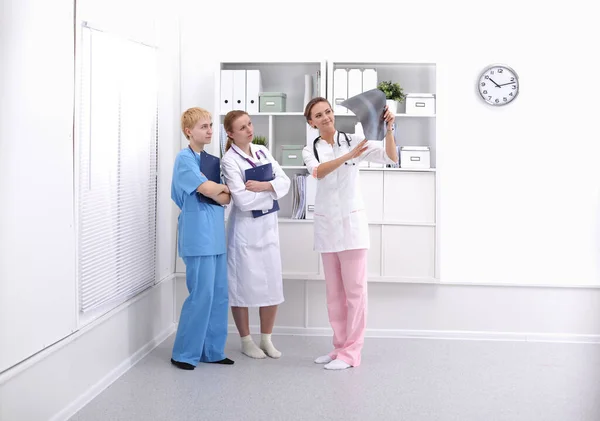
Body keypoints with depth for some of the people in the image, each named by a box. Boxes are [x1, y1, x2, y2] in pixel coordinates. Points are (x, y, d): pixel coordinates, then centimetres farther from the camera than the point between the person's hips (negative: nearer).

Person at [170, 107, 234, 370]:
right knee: (201, 294, -7)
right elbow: (208, 189, -18)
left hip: (216, 235, 8)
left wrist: (217, 192, -11)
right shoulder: (185, 158, -7)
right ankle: (184, 354, 4)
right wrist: (224, 187, 2)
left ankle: (212, 351, 18)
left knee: (219, 295, 8)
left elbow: (226, 198, 10)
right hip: (198, 235, -8)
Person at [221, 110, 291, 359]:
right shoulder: (230, 160, -11)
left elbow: (285, 182, 1)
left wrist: (264, 186, -17)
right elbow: (243, 200, -20)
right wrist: (272, 191, -8)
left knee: (272, 285, 8)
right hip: (245, 228, -5)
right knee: (244, 285, 4)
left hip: (268, 225, 6)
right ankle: (246, 341, 20)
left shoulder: (262, 151, 7)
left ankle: (266, 339, 23)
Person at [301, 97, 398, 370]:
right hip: (325, 224, 4)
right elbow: (318, 172, -18)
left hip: (352, 221, -4)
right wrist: (349, 156, -33)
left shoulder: (353, 141, -2)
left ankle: (351, 351, 2)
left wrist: (388, 130, -25)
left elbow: (390, 158, -10)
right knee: (334, 290, 10)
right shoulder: (310, 151, 5)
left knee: (354, 288, -4)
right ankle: (340, 346, 19)